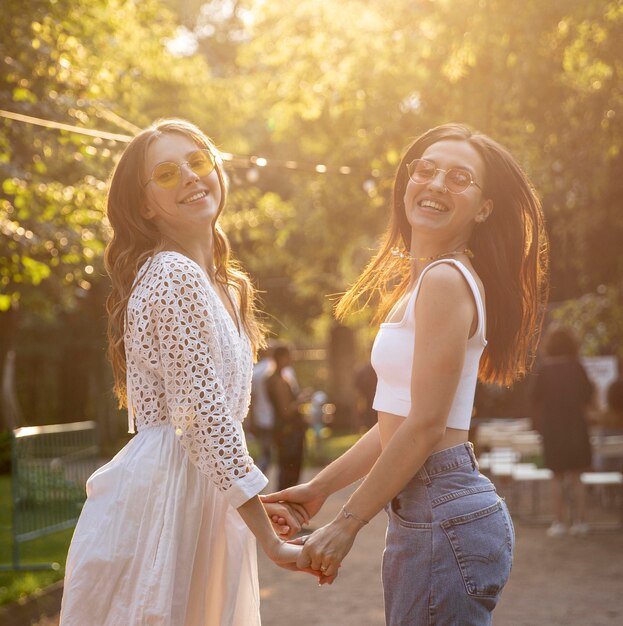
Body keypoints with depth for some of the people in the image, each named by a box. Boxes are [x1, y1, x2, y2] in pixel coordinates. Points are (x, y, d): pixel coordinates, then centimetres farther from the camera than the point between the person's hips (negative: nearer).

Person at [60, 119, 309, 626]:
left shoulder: (215, 280, 16)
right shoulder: (176, 277, -14)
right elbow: (205, 417, -19)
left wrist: (256, 502, 18)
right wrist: (272, 543, -17)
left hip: (197, 489, 9)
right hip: (166, 492, -9)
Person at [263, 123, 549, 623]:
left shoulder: (445, 280, -14)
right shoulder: (416, 282, 16)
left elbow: (426, 426, -17)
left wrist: (347, 524, -11)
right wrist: (320, 487, 19)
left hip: (445, 518, -9)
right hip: (420, 514, 9)